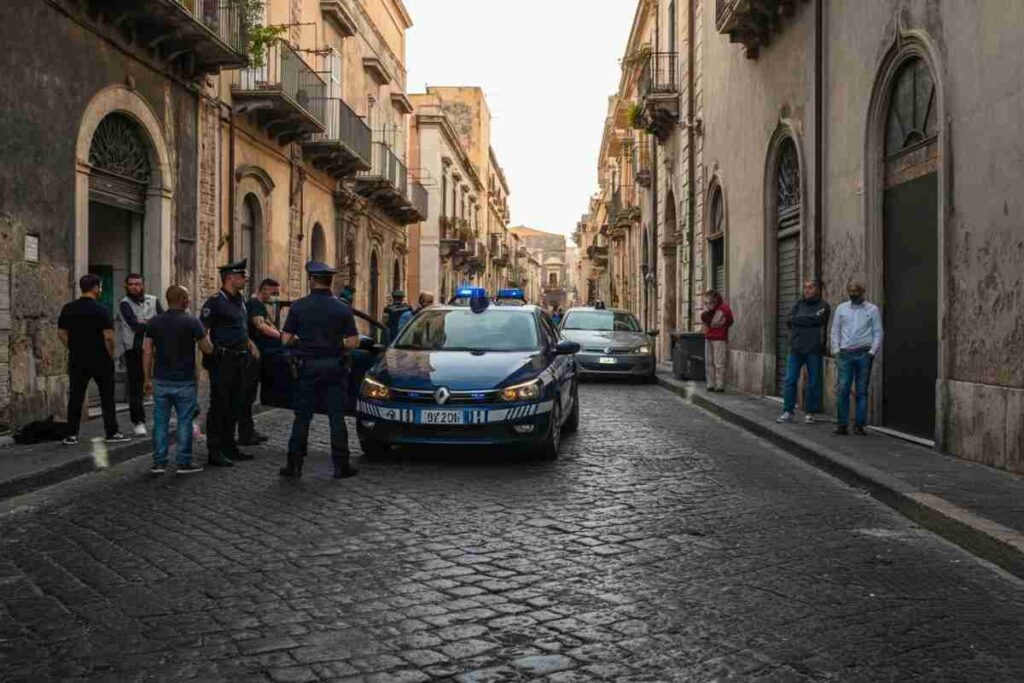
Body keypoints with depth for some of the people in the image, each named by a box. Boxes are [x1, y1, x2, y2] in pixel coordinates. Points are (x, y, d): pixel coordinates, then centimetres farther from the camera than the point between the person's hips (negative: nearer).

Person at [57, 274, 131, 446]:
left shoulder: (68, 309, 4)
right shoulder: (100, 309, -13)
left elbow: (61, 333, 7)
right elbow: (108, 337, -17)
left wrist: (74, 349, 13)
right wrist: (110, 355, -3)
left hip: (77, 361, 4)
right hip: (101, 361, -4)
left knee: (75, 397, 8)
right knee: (107, 397, 6)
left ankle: (71, 435, 9)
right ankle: (112, 433, 9)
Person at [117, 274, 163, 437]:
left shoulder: (153, 300, 9)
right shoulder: (125, 304, -2)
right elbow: (135, 325, -16)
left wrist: (144, 322, -13)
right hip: (134, 349, -2)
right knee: (135, 385, -1)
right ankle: (139, 422, 7)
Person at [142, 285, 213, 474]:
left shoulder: (154, 322, 2)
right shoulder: (192, 322, -9)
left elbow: (147, 352, 1)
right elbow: (208, 349, -4)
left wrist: (148, 378, 8)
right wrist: (206, 335, 16)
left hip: (160, 380, 4)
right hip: (184, 381, -3)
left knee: (160, 421, 9)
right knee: (184, 422, 4)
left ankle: (159, 463, 11)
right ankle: (184, 463, 8)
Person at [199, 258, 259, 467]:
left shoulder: (239, 300, 14)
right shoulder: (216, 301, -13)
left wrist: (248, 342, 19)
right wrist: (211, 352, -22)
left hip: (238, 361, 9)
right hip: (222, 361, -9)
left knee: (235, 405, 14)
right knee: (219, 406, -4)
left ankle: (229, 447, 24)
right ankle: (214, 452, 2)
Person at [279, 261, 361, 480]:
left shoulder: (298, 307, -4)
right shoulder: (342, 308, -3)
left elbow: (285, 339, -5)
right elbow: (352, 342, -7)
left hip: (307, 367, 0)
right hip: (334, 367, 0)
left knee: (302, 417, 8)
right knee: (337, 418, 5)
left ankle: (294, 464, 11)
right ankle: (341, 465, 6)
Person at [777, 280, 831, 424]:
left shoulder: (823, 306, 2)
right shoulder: (799, 304, 13)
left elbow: (817, 319, -15)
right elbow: (789, 320, -1)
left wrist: (798, 319, -6)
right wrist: (808, 320, -9)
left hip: (814, 350, -3)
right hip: (796, 349, 3)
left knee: (813, 383, 2)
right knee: (790, 380, -1)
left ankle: (809, 413, 11)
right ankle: (788, 412, 5)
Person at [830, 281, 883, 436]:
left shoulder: (872, 309, 6)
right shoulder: (841, 308, 12)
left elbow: (878, 333, 4)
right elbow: (835, 331, 13)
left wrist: (872, 352, -6)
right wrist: (836, 350, 3)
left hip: (864, 354, -1)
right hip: (845, 353, 1)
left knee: (862, 391, 1)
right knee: (843, 389, -5)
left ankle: (859, 425, 5)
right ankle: (842, 425, -2)